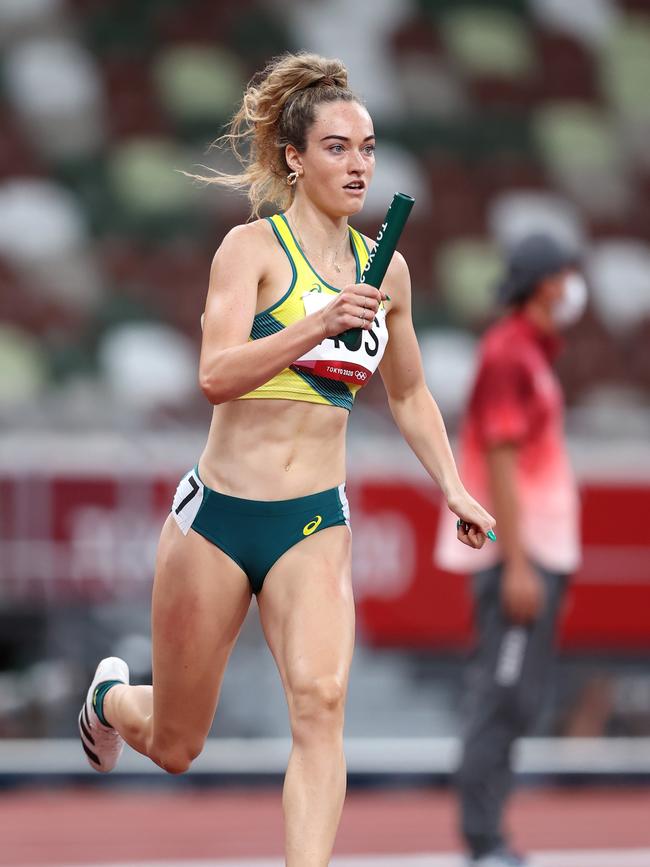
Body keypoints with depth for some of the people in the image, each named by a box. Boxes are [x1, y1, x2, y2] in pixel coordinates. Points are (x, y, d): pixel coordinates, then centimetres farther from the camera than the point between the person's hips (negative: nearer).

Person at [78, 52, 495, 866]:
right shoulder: (253, 248, -8)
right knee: (174, 746, 11)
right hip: (219, 513, -3)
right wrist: (319, 324, -34)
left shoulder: (384, 267, 8)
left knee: (319, 701, -24)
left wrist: (453, 487, 13)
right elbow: (215, 375, -23)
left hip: (315, 525, 3)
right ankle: (111, 696, 47)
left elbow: (409, 395, 24)